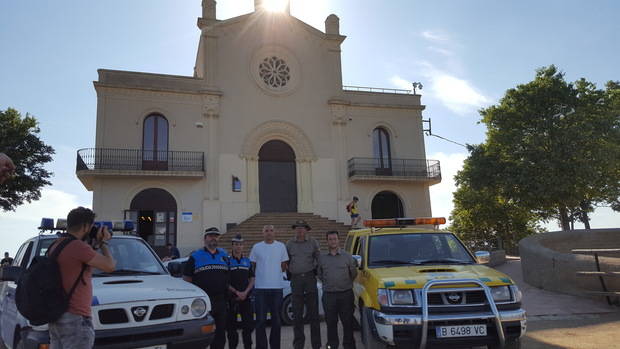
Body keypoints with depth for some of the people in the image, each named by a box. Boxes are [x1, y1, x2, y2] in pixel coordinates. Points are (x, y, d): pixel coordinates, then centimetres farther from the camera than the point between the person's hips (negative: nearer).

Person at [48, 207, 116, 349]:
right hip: (75, 320, -10)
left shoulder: (56, 245, 10)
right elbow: (110, 266, -14)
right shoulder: (78, 246, -19)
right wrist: (103, 243, 1)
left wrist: (97, 244, 15)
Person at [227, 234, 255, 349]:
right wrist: (236, 292, -13)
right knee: (231, 326, 3)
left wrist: (245, 292, -6)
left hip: (246, 297, 3)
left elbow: (252, 279, 10)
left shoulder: (247, 261, 12)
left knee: (248, 324, 0)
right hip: (231, 297, -2)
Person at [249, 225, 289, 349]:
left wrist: (274, 273, 3)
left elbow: (283, 267, 9)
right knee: (260, 320, 1)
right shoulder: (256, 247, 1)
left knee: (276, 320, 10)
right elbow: (252, 267, 7)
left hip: (277, 287, 1)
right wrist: (260, 275, 1)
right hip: (260, 287, -1)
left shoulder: (281, 246, 4)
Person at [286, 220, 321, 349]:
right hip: (295, 279, 1)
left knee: (313, 312, 3)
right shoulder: (289, 244, 8)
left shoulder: (313, 242, 6)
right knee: (297, 314, 4)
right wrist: (289, 274, 6)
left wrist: (317, 271, 0)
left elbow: (319, 259, 10)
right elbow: (286, 261, 15)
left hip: (310, 278, -1)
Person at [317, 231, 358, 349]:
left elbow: (354, 273, 11)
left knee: (348, 322, 4)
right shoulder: (322, 258, 6)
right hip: (328, 295, 1)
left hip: (346, 294, -1)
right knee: (331, 323, 7)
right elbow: (319, 274, 17)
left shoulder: (347, 256, 3)